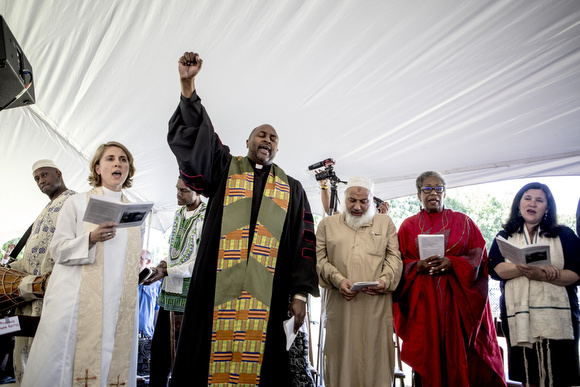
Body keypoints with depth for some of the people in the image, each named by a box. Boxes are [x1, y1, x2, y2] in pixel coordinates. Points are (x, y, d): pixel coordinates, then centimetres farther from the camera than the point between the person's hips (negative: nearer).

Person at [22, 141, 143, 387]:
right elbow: (58, 250, 0)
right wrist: (92, 238, -16)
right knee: (62, 366, -6)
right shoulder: (77, 203, 8)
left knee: (112, 365, -2)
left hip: (118, 306, 3)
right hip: (77, 300, -2)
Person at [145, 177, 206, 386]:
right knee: (159, 344, 14)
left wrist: (167, 272, -19)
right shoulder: (179, 213, 13)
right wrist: (164, 262, 3)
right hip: (169, 291, 8)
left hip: (190, 293, -7)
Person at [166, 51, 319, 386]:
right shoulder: (224, 170, 15)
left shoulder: (292, 190, 15)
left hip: (268, 296, 1)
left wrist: (300, 294, -1)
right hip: (218, 291, 0)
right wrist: (188, 85, -12)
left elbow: (305, 243, 9)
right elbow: (194, 138, 0)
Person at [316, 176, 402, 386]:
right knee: (341, 353, 2)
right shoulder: (328, 224, 14)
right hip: (340, 303, 0)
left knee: (375, 352, 2)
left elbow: (394, 256, 9)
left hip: (376, 303, 0)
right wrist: (337, 280, -8)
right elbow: (320, 258, 7)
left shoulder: (385, 222, 16)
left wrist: (385, 279, -9)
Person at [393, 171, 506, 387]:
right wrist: (418, 266, -14)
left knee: (459, 356, -1)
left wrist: (452, 263, -13)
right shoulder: (408, 226, 9)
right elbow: (399, 264, 6)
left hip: (458, 302, 0)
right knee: (428, 358, 1)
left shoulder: (463, 222, 10)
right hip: (423, 303, 0)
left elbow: (479, 257, 3)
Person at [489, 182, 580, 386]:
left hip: (557, 319, 0)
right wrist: (526, 268, -17)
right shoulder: (504, 237, 14)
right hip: (519, 320, 1)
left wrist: (542, 275, -15)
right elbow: (495, 268, -2)